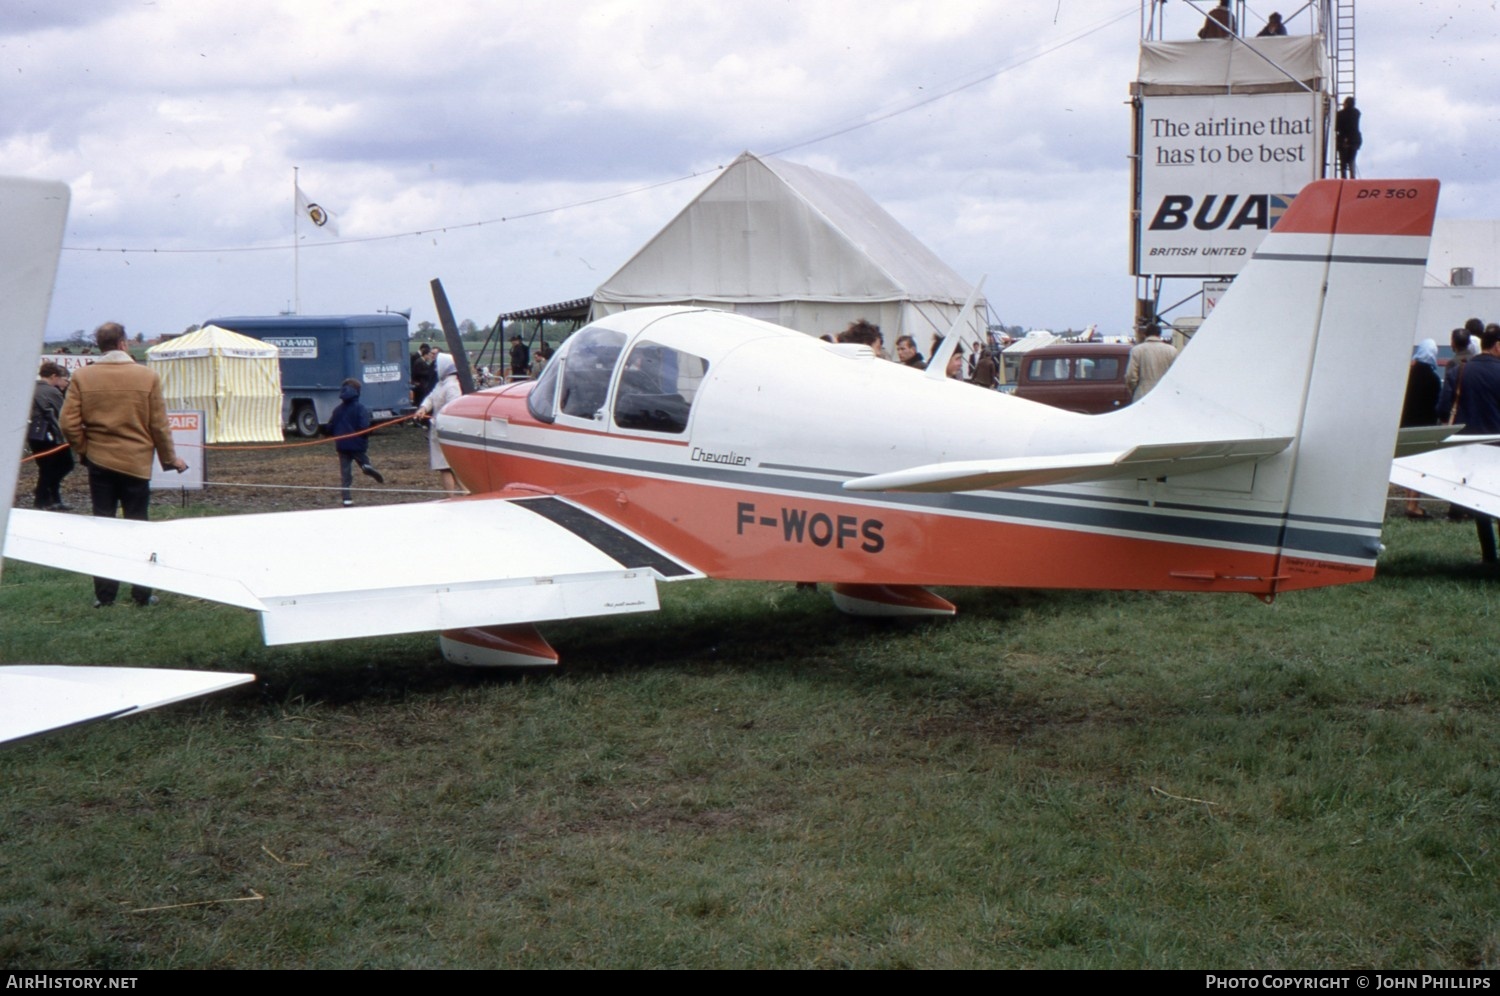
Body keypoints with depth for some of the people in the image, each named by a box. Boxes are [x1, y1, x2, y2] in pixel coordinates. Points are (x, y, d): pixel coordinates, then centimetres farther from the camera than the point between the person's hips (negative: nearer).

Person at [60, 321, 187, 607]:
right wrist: (170, 458, 10)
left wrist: (83, 450, 11)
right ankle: (142, 593, 7)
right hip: (137, 462, -1)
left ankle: (104, 594, 8)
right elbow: (159, 425, -3)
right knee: (138, 527, 7)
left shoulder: (82, 377, -4)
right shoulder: (147, 376, -5)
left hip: (99, 461, 1)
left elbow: (69, 423, -6)